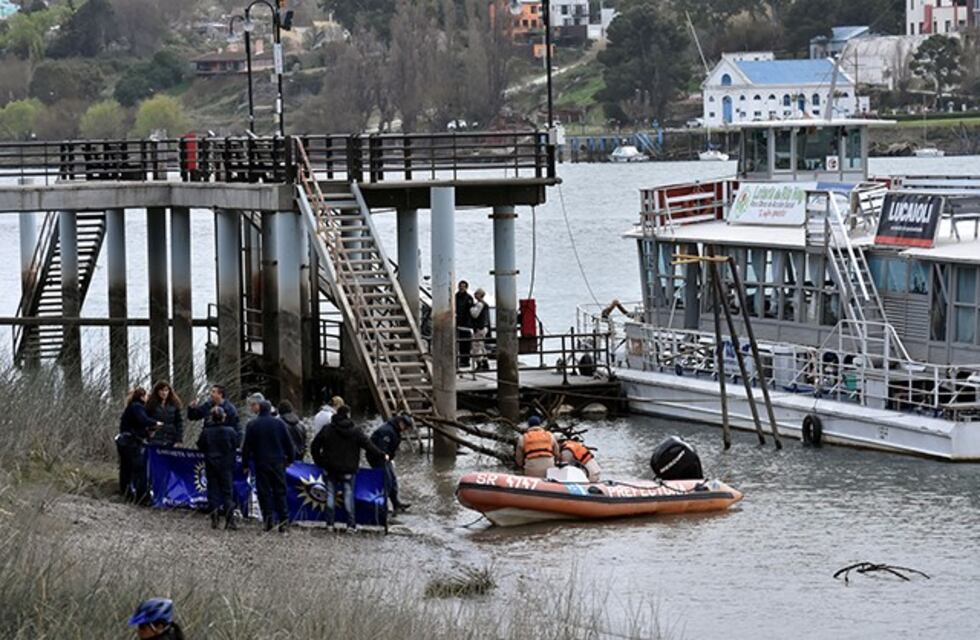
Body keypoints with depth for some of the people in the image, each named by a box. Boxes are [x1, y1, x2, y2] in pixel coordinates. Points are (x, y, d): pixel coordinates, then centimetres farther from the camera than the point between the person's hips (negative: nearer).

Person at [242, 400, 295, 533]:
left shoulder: (252, 424, -2)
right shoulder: (279, 423, 1)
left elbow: (247, 446, 0)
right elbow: (289, 443, 4)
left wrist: (245, 464, 7)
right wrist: (291, 458, 14)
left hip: (261, 462, -1)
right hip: (278, 462, 1)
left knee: (264, 492, 3)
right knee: (280, 491, 5)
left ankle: (268, 517, -6)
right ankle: (284, 520, 0)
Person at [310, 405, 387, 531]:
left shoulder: (327, 429, 0)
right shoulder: (355, 431, -6)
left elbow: (315, 446, 3)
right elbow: (368, 445, -5)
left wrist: (320, 462, 12)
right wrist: (382, 455, 5)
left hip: (331, 468, 1)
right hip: (348, 469, -1)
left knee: (331, 494, 9)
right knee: (348, 494, 2)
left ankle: (330, 523, 7)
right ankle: (351, 524, -2)